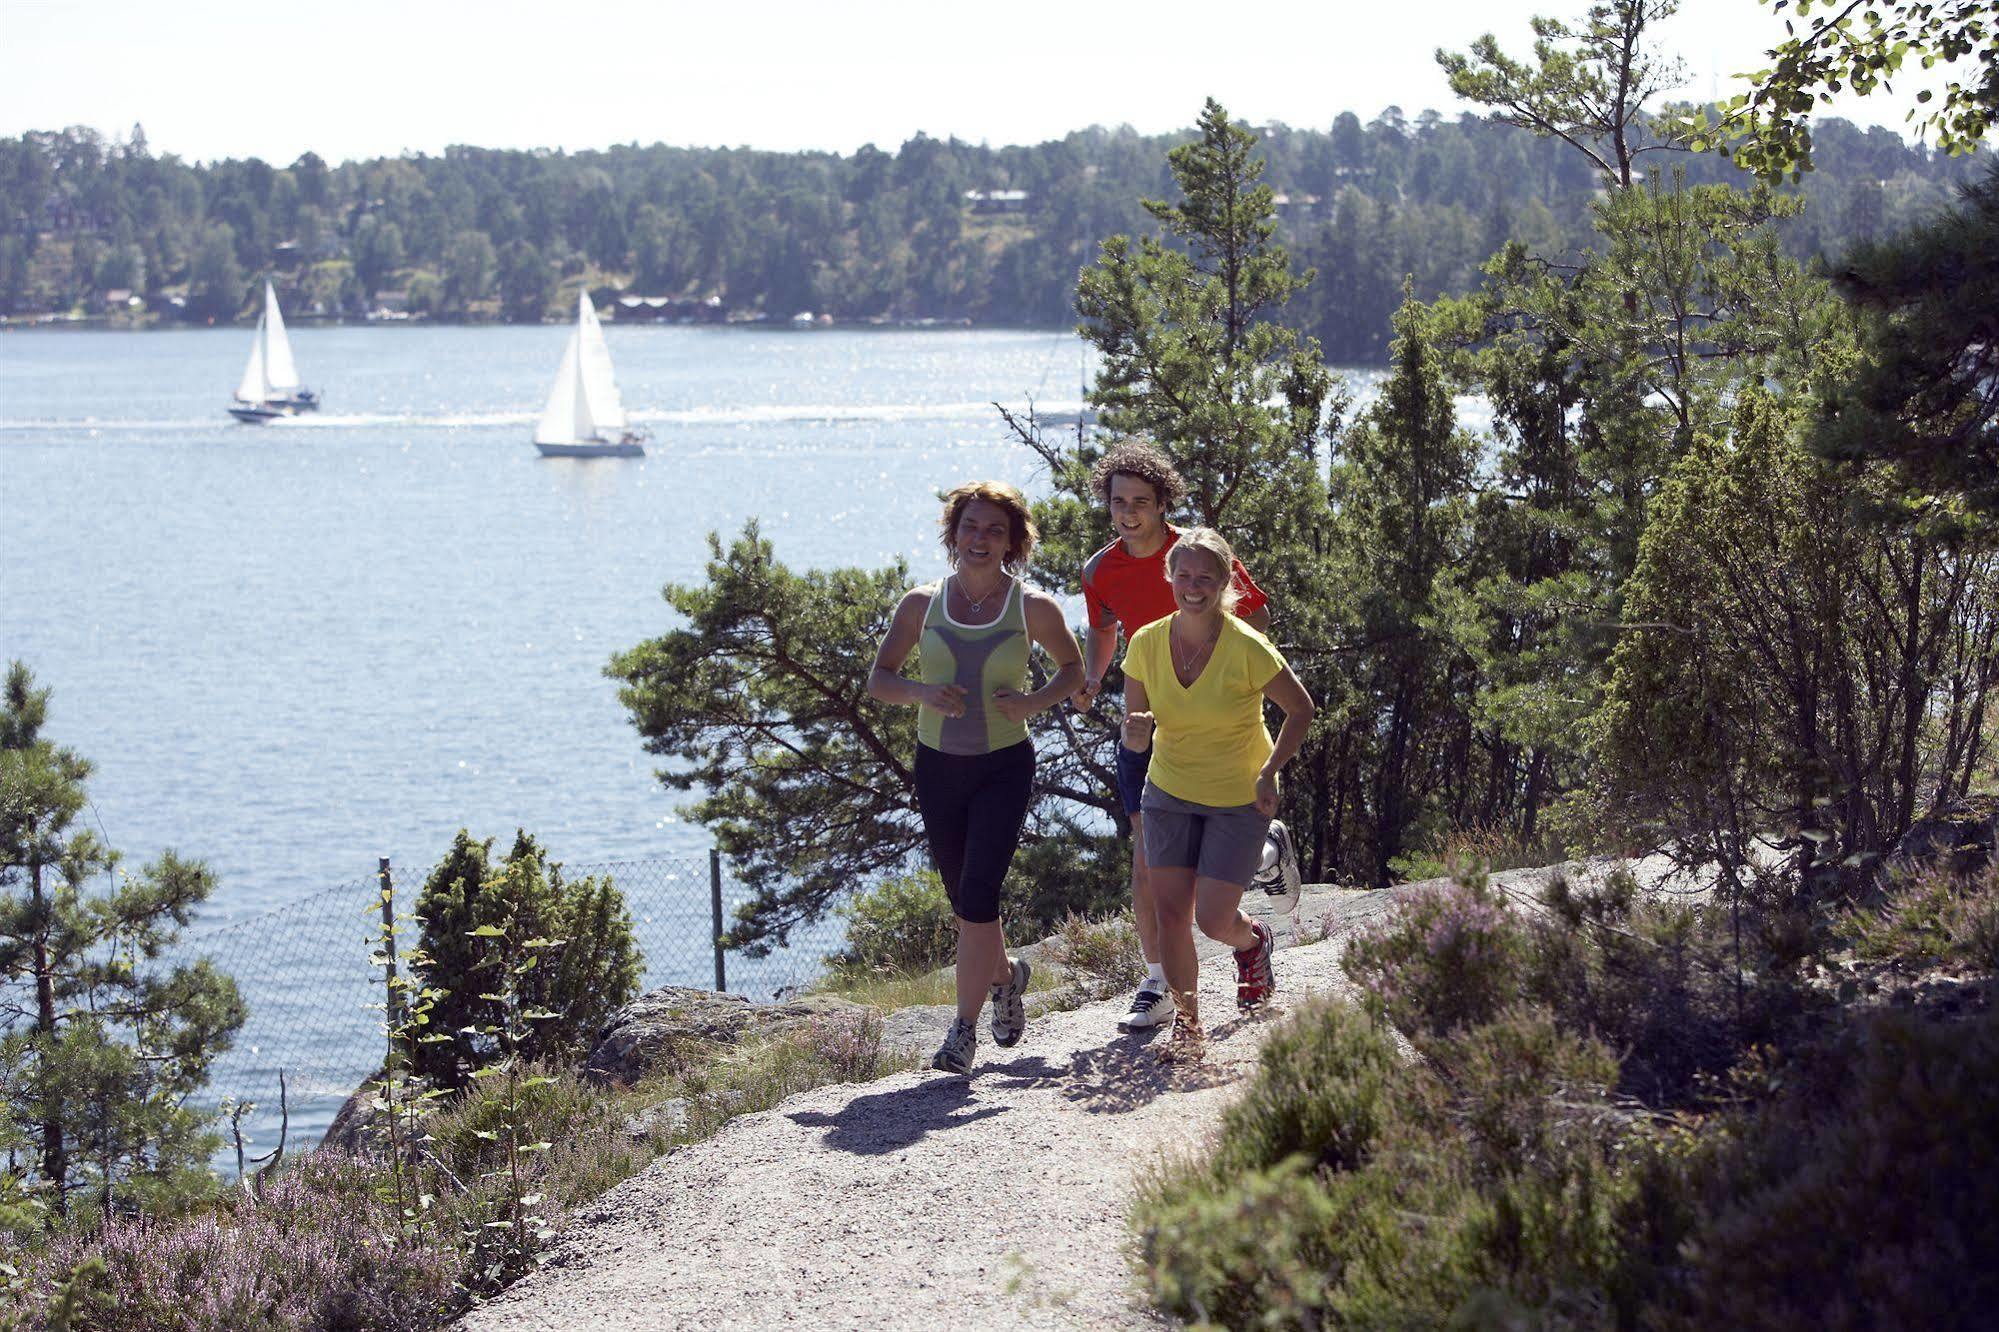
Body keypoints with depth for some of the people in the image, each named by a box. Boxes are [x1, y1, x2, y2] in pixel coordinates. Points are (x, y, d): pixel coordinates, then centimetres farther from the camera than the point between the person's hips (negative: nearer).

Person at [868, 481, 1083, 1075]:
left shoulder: (1034, 608, -5)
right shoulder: (921, 604, -1)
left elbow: (1073, 667, 10)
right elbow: (878, 679, 5)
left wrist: (1035, 701, -10)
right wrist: (922, 691, -16)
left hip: (1004, 768, -3)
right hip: (938, 766, 3)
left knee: (977, 895, -15)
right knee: (965, 900, 13)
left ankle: (964, 1031, -8)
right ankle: (1006, 974, 43)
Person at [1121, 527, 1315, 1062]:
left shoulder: (1247, 648, -21)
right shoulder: (1146, 644, -10)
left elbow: (1300, 708, -7)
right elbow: (1134, 734, -1)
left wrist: (1269, 773, -15)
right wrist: (1137, 732, -25)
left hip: (1239, 799, -3)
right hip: (1170, 791, 3)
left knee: (1213, 918, -7)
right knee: (1170, 910, -5)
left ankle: (1254, 942, 30)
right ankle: (1186, 1022, 12)